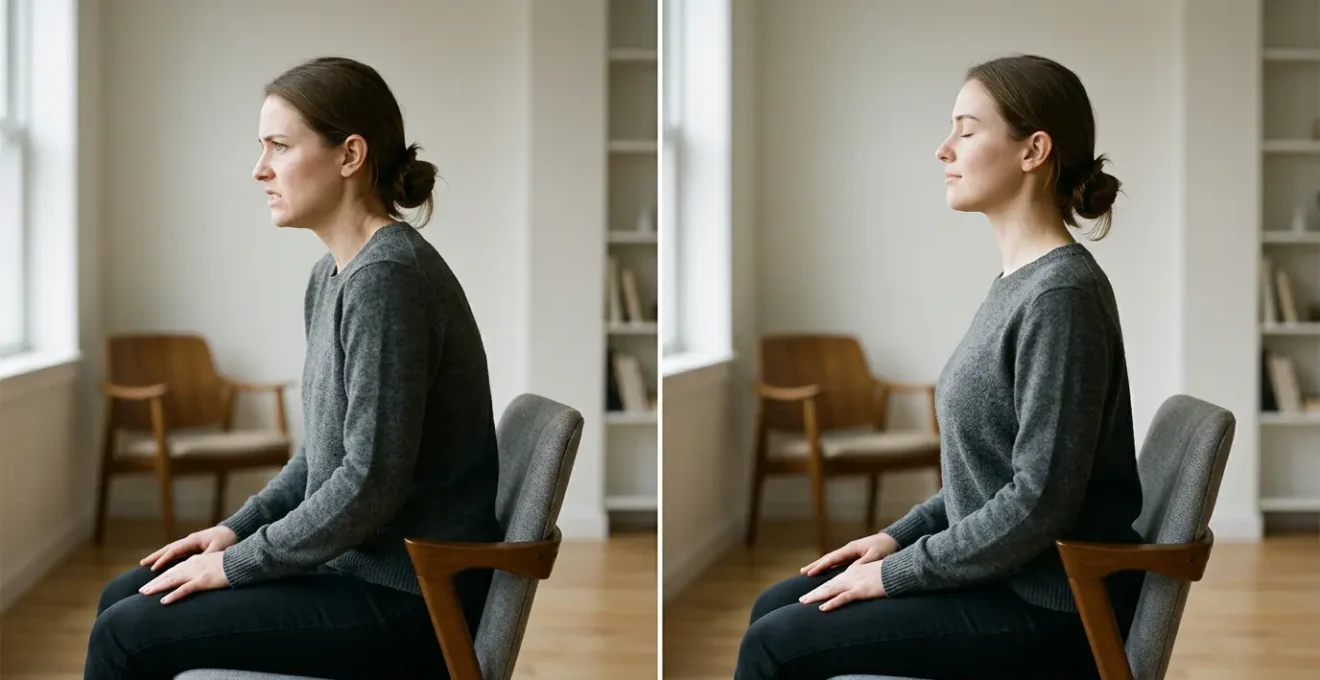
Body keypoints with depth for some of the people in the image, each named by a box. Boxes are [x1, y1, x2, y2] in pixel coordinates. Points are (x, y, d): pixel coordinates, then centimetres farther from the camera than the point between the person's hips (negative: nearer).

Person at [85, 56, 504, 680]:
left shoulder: (388, 277, -20)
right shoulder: (333, 275, 11)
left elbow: (372, 480, -23)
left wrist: (238, 564, -14)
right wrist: (237, 529, 9)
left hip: (406, 600, -9)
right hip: (356, 562, 9)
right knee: (123, 599, 10)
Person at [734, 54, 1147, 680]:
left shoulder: (1062, 294, -20)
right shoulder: (1019, 280, 10)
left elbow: (1041, 501, -22)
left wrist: (897, 572, -15)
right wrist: (898, 538, 9)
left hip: (1049, 613, -9)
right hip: (1000, 574, 9)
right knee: (776, 607, 8)